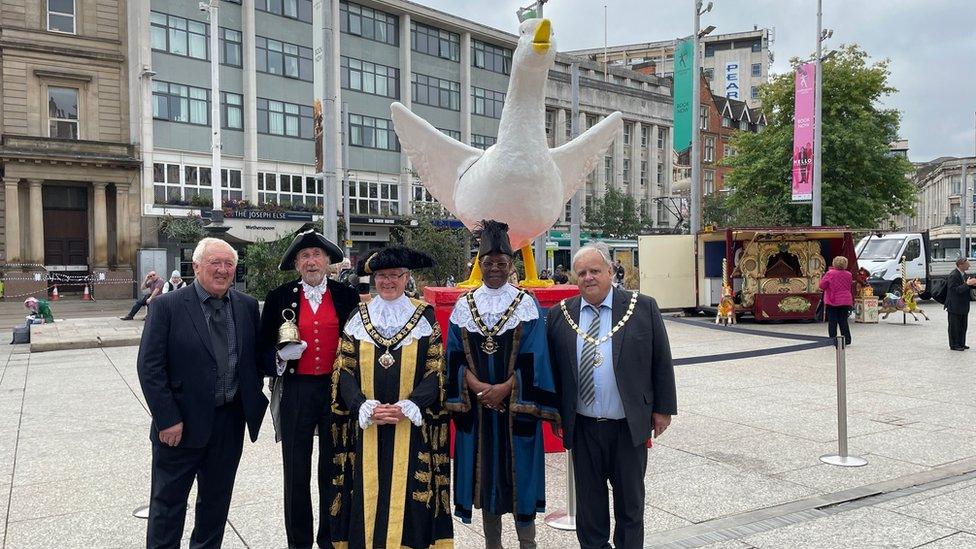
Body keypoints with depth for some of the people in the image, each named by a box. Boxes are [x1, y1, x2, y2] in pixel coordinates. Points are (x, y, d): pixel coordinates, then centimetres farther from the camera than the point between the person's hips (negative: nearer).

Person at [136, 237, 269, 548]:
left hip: (230, 421, 4)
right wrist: (167, 419, -14)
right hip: (181, 424, -4)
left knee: (216, 500, 18)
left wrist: (257, 401, 2)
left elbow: (257, 357, 11)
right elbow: (149, 367, -11)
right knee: (168, 502, 11)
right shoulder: (167, 306, -9)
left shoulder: (248, 306, 3)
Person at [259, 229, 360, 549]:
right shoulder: (279, 298, 2)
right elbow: (265, 350, 5)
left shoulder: (346, 296, 3)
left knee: (333, 469, 11)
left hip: (337, 389, 1)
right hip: (296, 391, 0)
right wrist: (281, 357, -15)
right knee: (296, 472, 7)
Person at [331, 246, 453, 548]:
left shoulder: (425, 316, 3)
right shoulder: (358, 318, 7)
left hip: (411, 426, -1)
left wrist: (407, 407, -15)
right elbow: (345, 370, 3)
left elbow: (435, 371, -2)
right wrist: (366, 407, -13)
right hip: (366, 426, 2)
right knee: (368, 493, 3)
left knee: (409, 493, 0)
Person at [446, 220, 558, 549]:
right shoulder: (463, 306, 4)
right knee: (485, 472, 9)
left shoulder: (526, 304, -1)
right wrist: (478, 387, -13)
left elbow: (533, 357, -6)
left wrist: (504, 388, -16)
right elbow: (456, 357, 2)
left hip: (516, 405, -2)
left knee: (519, 473, 4)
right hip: (476, 405, 2)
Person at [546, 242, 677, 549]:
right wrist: (555, 413, 3)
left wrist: (663, 408, 0)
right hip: (582, 426, 1)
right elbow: (551, 367, 5)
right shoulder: (559, 315, 1)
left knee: (630, 496, 14)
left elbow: (661, 362, 0)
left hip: (629, 425, -1)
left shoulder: (643, 308, -3)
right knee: (589, 498, 14)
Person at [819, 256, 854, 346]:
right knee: (843, 321, 10)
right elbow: (851, 288, 14)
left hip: (832, 302, -4)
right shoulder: (849, 274, 3)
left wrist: (822, 278, 7)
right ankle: (846, 339, 9)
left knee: (832, 321, 3)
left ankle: (833, 338, 0)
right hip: (845, 301, 4)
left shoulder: (830, 274, -11)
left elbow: (822, 286, -7)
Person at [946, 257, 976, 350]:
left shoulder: (963, 274, 8)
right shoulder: (954, 275, -20)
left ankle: (961, 343, 26)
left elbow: (964, 287, 15)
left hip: (963, 306, 9)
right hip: (955, 306, -9)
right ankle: (954, 345, 10)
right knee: (954, 326, 1)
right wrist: (967, 284, -28)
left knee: (963, 326, 16)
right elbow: (956, 290, -25)